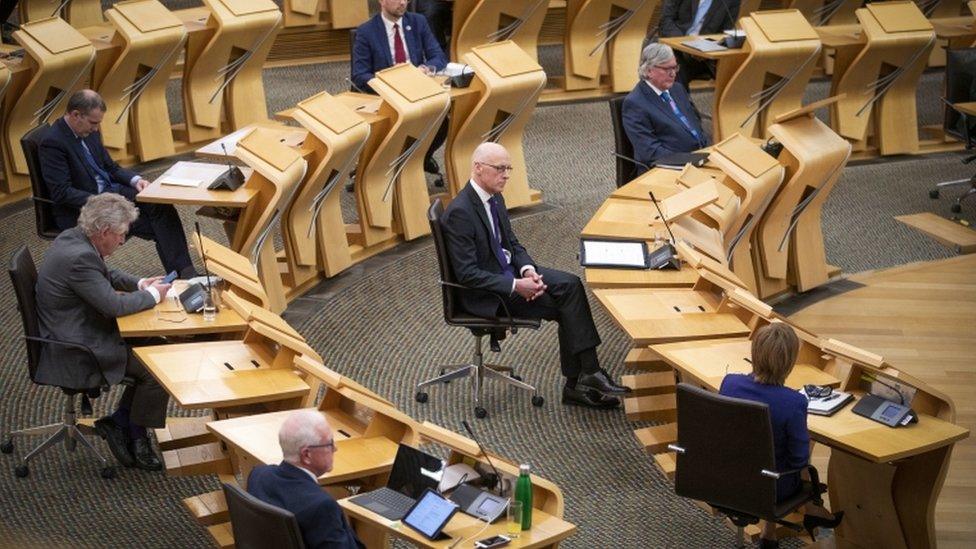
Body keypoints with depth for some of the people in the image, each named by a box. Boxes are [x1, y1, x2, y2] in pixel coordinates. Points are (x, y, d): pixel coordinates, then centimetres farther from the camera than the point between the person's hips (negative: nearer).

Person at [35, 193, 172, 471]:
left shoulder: (73, 238, 3)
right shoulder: (79, 257, -28)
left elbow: (105, 274, 20)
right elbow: (114, 305, -26)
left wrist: (139, 283, 6)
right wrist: (153, 295, -10)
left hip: (75, 335, 11)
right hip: (75, 354, -11)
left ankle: (120, 422, 13)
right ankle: (134, 436, 9)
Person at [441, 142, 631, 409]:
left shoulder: (495, 199, 6)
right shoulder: (460, 212, -22)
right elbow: (467, 274, -24)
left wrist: (527, 270, -8)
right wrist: (516, 286, -26)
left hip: (509, 272, 8)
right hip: (484, 293, -8)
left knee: (570, 285, -12)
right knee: (566, 305, -16)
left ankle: (578, 383, -12)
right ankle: (586, 376, -4)